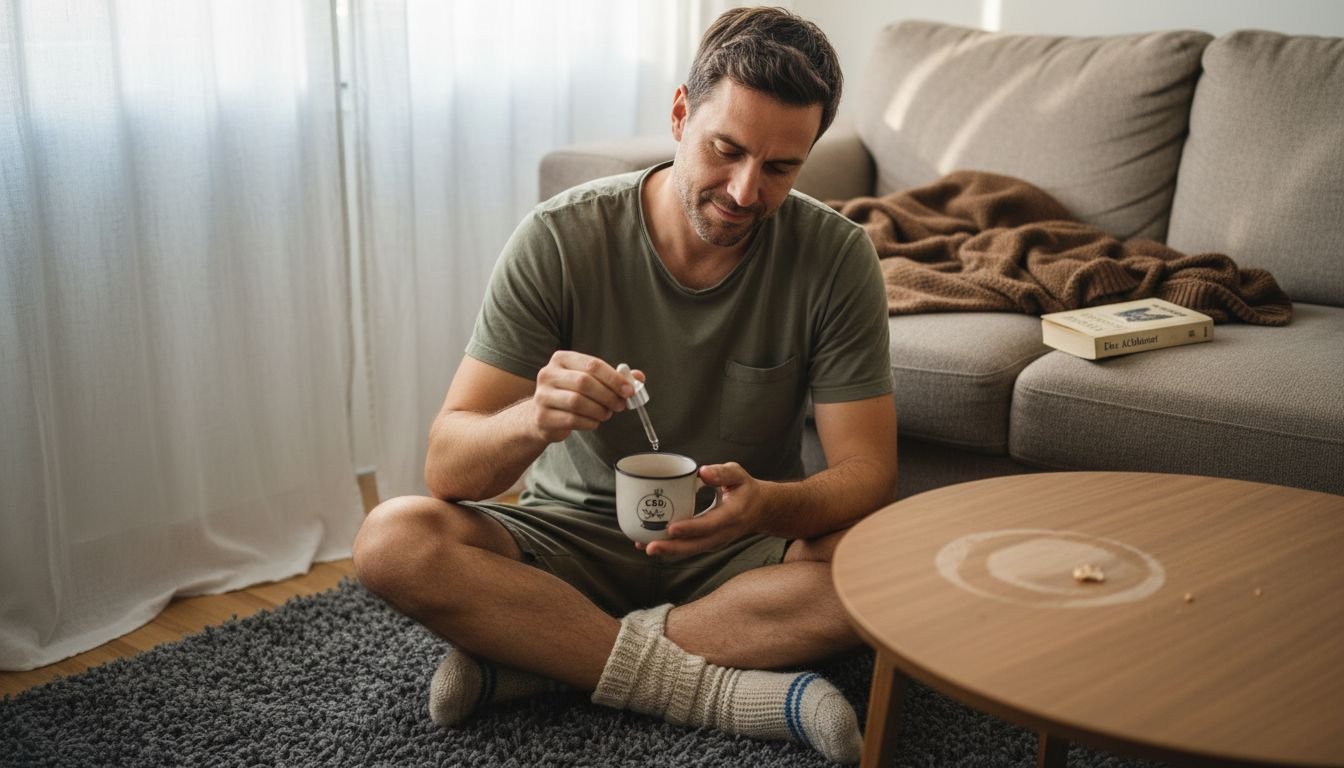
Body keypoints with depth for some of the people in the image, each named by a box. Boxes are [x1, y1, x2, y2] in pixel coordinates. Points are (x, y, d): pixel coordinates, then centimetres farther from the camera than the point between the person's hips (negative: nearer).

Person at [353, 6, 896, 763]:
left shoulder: (835, 256, -13)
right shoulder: (562, 238, -16)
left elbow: (868, 474, -15)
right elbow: (449, 468, -18)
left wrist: (766, 504, -38)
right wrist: (533, 420, -41)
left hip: (737, 551, 1)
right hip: (575, 535, 0)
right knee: (395, 540, -27)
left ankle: (540, 655, -20)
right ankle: (725, 689, -23)